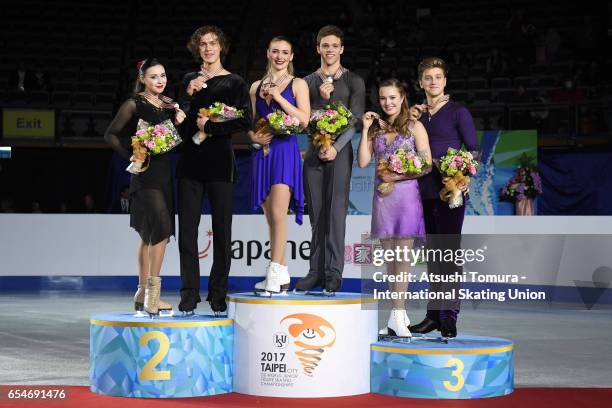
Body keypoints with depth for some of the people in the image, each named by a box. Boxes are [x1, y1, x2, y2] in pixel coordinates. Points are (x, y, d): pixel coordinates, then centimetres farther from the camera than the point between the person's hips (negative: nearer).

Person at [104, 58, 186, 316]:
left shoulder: (169, 105, 14)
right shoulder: (134, 105, -3)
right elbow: (111, 135, 0)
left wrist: (180, 122, 0)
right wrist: (130, 155, -9)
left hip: (165, 172, 7)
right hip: (145, 172, -7)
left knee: (150, 235, 10)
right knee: (161, 228, -19)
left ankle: (143, 294, 15)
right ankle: (152, 291, -16)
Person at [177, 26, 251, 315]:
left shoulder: (234, 83, 3)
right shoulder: (189, 80, 14)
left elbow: (245, 122, -6)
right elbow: (179, 122, 8)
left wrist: (210, 126, -10)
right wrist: (189, 94, -6)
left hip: (220, 162, -3)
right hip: (191, 161, 3)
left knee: (221, 231, -1)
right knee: (187, 230, -1)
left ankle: (218, 295, 6)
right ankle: (189, 294, 4)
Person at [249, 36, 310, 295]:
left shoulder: (298, 84, 4)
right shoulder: (257, 86, 17)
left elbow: (304, 119, -7)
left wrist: (278, 97, -10)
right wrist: (254, 136, -3)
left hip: (285, 151, -5)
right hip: (262, 153, 5)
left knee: (278, 213, -17)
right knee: (271, 217, 5)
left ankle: (276, 272, -18)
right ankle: (280, 276, 10)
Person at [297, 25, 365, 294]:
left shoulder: (353, 81, 7)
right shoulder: (308, 82, 14)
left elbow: (355, 120, 0)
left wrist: (336, 147, -11)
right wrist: (322, 98, -7)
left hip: (339, 151, -3)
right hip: (313, 151, 3)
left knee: (336, 211, -8)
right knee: (316, 215, 2)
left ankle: (334, 273, -8)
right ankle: (316, 271, 4)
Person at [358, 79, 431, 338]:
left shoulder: (414, 127, 2)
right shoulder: (376, 129, 13)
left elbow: (427, 166, -3)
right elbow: (362, 162, 4)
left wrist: (396, 177, -10)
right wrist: (365, 129, 0)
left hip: (407, 194, -4)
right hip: (382, 197, 4)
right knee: (389, 257, 4)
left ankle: (396, 316, -11)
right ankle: (400, 313, 10)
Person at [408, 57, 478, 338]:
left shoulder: (458, 112, -1)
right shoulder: (417, 113, 14)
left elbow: (473, 149, -2)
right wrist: (410, 123, 1)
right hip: (425, 189, 6)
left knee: (449, 249, -9)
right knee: (432, 250, 9)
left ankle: (449, 315, -9)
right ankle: (433, 314, 13)